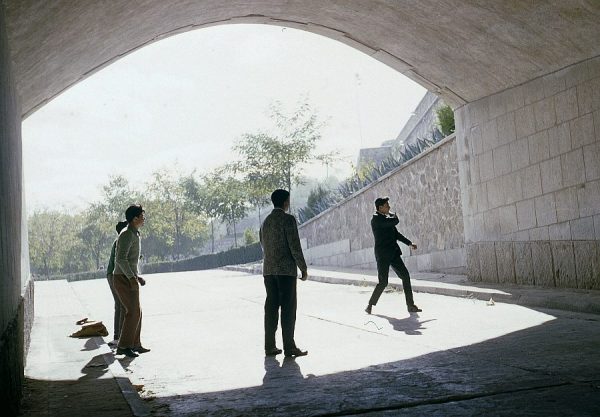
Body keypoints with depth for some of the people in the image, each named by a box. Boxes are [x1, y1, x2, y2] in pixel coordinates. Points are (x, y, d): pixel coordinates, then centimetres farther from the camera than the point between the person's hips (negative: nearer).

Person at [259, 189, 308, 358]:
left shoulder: (265, 222, 14)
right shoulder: (288, 219, -9)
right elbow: (295, 246, -14)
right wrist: (303, 269, -8)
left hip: (268, 270, 7)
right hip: (286, 269, -7)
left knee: (271, 307, 8)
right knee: (288, 308, -4)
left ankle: (269, 346, 9)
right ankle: (289, 348, -3)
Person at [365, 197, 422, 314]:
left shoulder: (387, 218, 15)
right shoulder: (376, 219, -14)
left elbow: (396, 233, 20)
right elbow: (395, 221, -22)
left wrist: (409, 243, 13)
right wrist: (392, 214, 1)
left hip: (393, 253, 9)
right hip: (383, 255, -8)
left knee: (405, 276, 4)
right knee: (383, 282, -8)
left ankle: (410, 305, 9)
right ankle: (370, 305, 11)